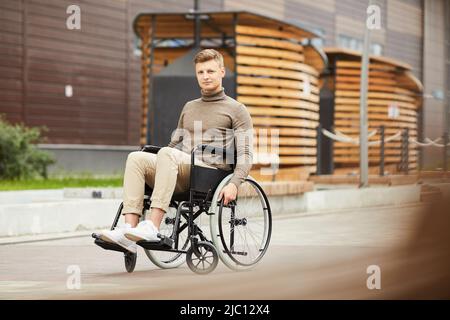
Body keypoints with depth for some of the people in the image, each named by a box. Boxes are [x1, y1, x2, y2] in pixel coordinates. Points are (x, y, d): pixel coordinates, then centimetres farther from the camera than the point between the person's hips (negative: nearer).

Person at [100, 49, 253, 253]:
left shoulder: (236, 110, 11)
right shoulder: (189, 108, 30)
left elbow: (246, 153, 1)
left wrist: (234, 184, -17)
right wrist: (148, 173, 21)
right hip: (180, 177, 6)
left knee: (166, 153, -34)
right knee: (136, 158, -20)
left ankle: (152, 226, -44)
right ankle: (129, 230, -35)